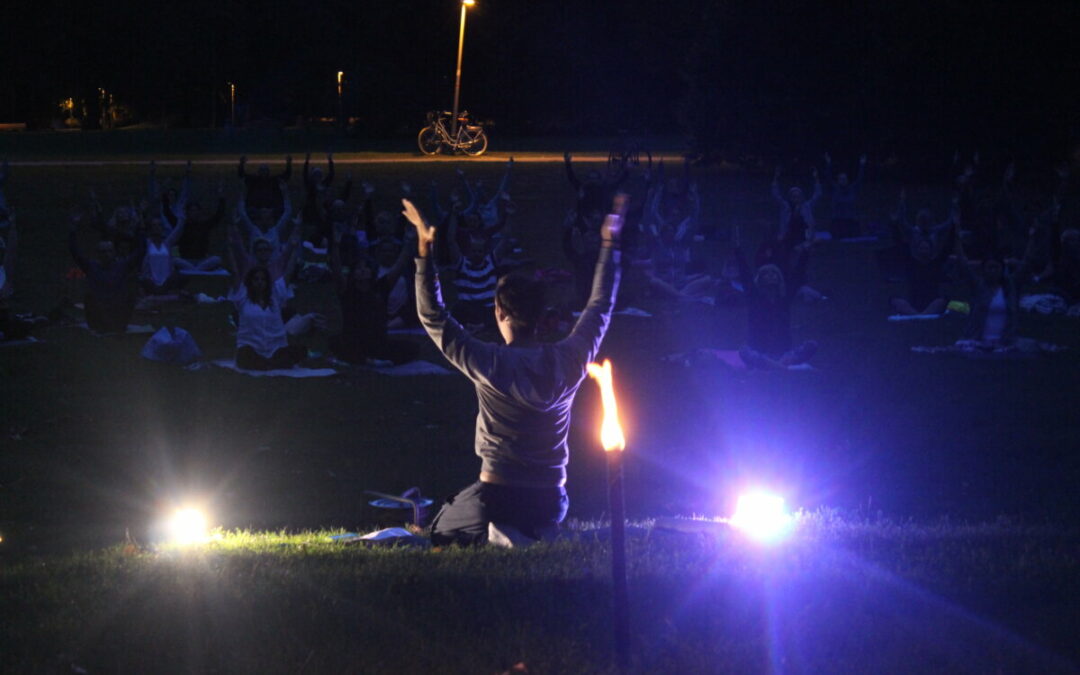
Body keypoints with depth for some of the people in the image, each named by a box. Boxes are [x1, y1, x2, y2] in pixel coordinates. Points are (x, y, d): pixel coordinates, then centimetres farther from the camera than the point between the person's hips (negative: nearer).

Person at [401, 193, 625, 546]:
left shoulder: (491, 364, -15)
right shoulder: (568, 361, -5)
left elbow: (433, 318, -6)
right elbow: (600, 307, 11)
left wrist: (425, 252, -4)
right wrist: (610, 244, 22)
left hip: (498, 499, -5)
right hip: (551, 503, 5)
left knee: (440, 531, 23)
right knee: (541, 527, 40)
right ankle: (538, 537, 4)